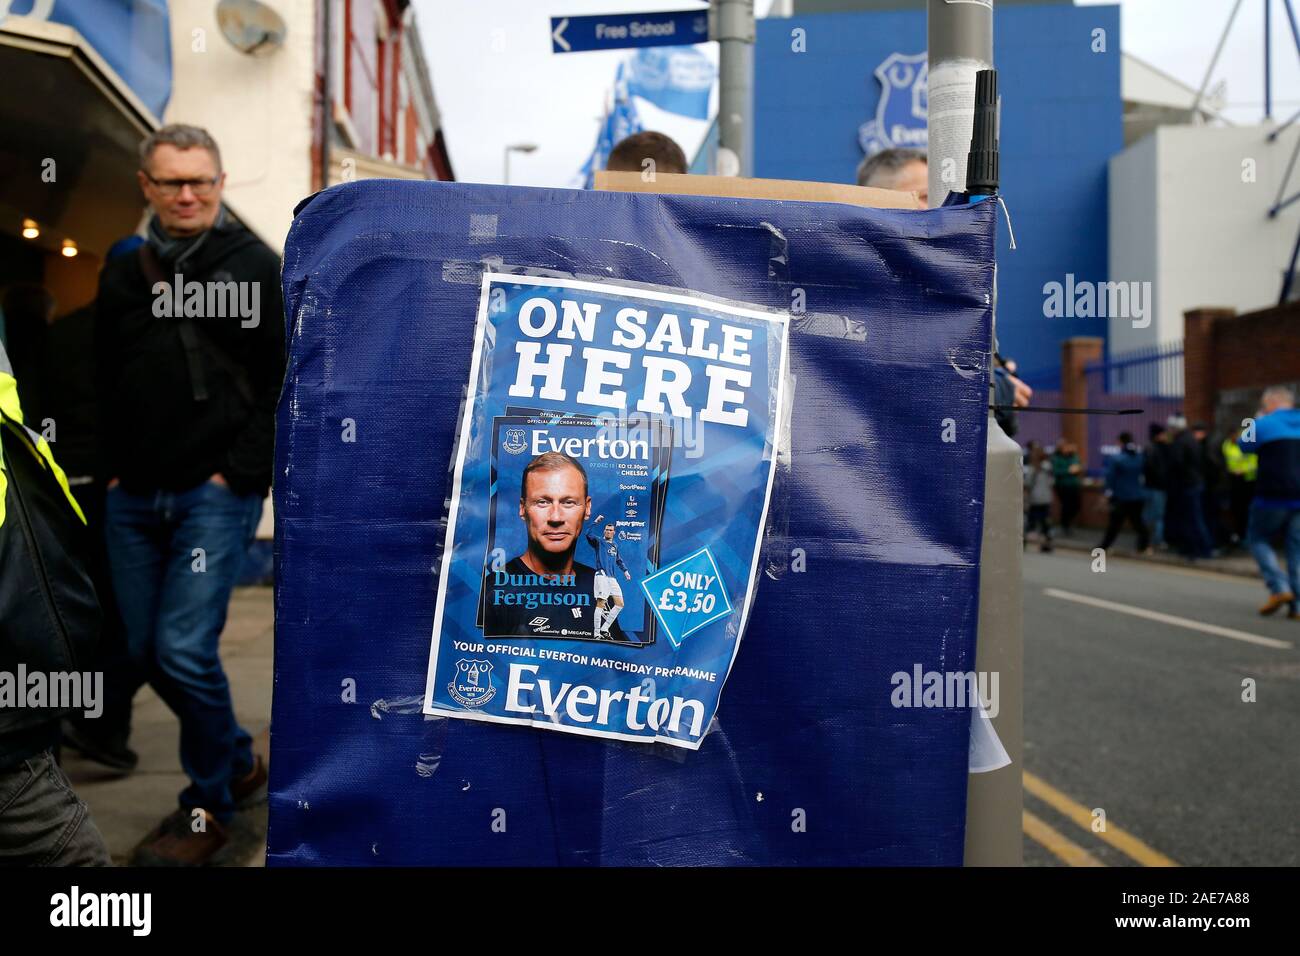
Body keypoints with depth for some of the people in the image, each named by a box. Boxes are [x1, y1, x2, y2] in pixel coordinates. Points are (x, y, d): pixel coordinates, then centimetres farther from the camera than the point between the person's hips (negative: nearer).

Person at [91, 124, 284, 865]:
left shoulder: (255, 266, 0)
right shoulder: (122, 274, 14)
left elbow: (284, 383, -6)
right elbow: (104, 384, 17)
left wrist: (241, 473, -11)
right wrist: (113, 471, 7)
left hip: (216, 496, -5)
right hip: (134, 498, 6)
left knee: (185, 651, -10)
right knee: (140, 652, 8)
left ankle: (211, 807, 14)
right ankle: (242, 763, 32)